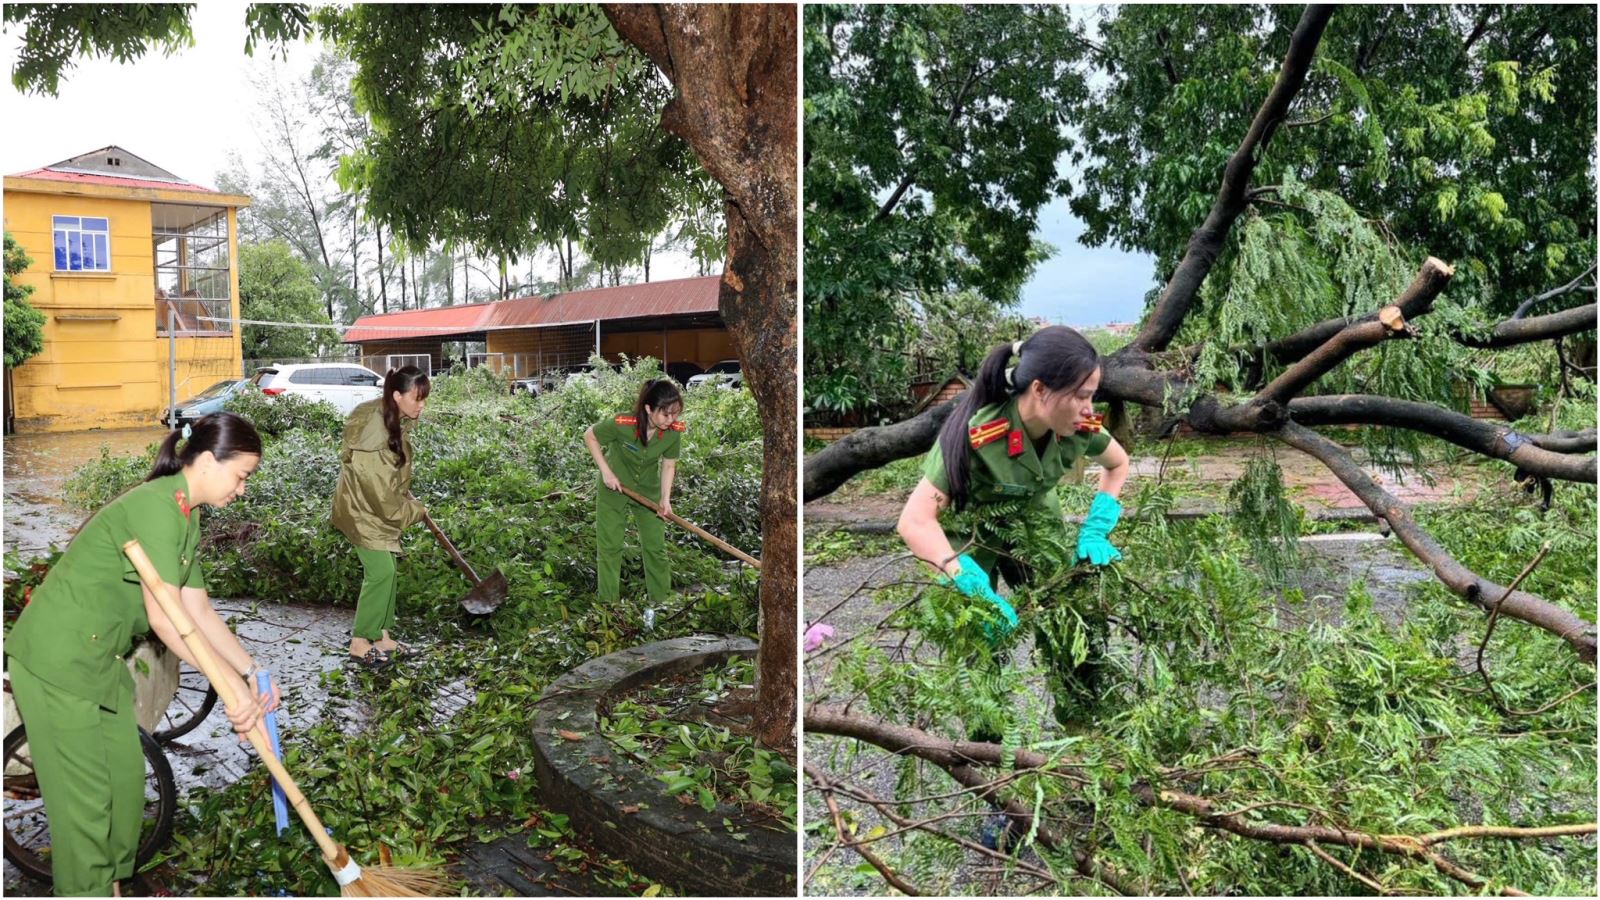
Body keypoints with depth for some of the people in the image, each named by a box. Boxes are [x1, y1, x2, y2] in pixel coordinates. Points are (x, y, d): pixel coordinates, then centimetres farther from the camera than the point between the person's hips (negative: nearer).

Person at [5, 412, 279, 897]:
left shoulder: (185, 516, 7)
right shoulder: (157, 507, -24)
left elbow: (199, 611, 8)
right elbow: (164, 618, -29)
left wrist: (252, 671, 2)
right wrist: (232, 686, -26)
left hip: (101, 659, 10)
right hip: (57, 660, -10)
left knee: (126, 776, 16)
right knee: (84, 794, 0)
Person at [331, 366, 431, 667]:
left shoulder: (397, 421, -4)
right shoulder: (374, 433, -30)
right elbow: (382, 492, -25)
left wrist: (407, 498, 7)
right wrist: (415, 510, -12)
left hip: (381, 507, 9)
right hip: (362, 510, -9)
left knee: (385, 570, 12)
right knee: (381, 571, -9)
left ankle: (381, 636, 22)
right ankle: (359, 643, 4)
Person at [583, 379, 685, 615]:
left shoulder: (674, 432, -23)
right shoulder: (622, 424, -33)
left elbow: (668, 465, -7)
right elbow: (589, 437, -15)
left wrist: (665, 499, -17)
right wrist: (606, 471, -19)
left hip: (649, 492, 3)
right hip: (614, 489, -2)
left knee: (656, 547, 5)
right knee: (609, 547, 5)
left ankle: (660, 602, 18)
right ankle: (609, 604, 17)